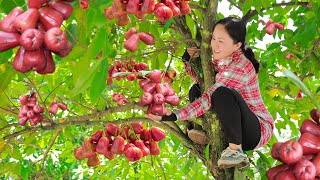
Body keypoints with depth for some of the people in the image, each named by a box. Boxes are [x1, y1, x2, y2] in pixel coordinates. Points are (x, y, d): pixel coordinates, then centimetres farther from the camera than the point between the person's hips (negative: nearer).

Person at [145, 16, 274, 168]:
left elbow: (209, 99, -30)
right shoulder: (221, 60, 1)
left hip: (258, 130, -9)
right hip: (235, 130, 9)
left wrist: (172, 116, -34)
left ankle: (236, 150, -27)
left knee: (223, 93, -34)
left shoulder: (241, 68, -25)